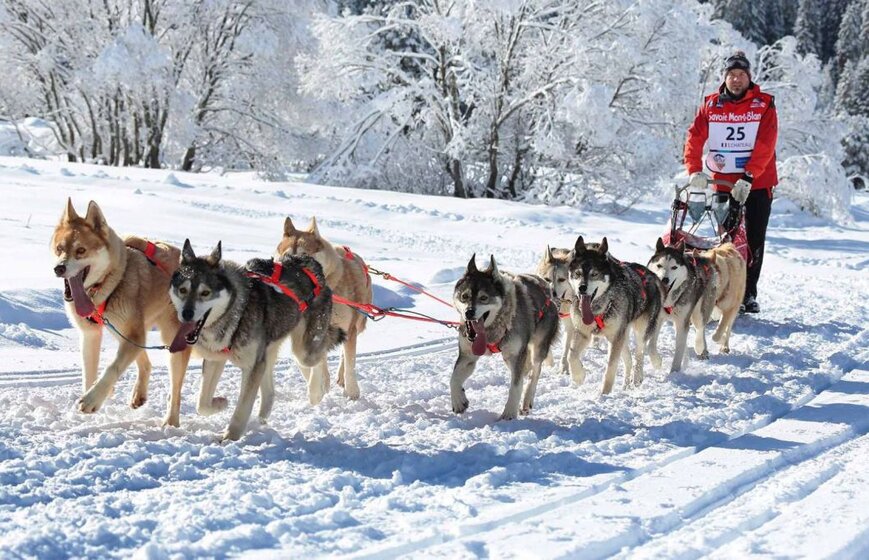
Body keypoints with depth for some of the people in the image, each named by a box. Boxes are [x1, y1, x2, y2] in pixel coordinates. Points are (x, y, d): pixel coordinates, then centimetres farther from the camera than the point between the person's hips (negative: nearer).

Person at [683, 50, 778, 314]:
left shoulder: (764, 105, -3)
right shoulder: (711, 105, 4)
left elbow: (765, 145, -13)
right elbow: (694, 138, -4)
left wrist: (748, 177, -23)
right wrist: (695, 170, -19)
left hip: (757, 184, -1)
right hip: (723, 183, 1)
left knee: (754, 241, 3)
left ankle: (749, 294, 11)